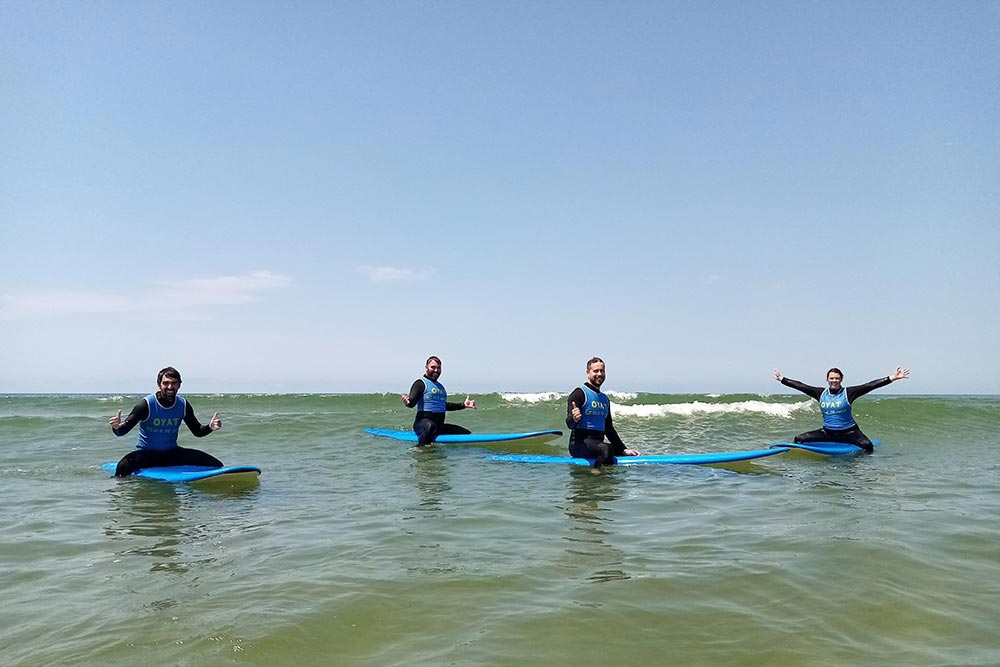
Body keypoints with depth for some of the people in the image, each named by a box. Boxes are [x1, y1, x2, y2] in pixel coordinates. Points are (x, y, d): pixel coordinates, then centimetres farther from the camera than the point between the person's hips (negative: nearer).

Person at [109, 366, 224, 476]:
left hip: (172, 453, 3)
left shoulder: (183, 405, -3)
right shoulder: (146, 404, -15)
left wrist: (209, 427, -15)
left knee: (216, 465, -11)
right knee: (123, 467, -37)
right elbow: (122, 431, -17)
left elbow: (197, 431, 7)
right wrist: (117, 427, -41)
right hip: (146, 453, -3)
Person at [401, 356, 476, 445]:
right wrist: (407, 402, -41)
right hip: (422, 423, -8)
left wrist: (463, 405, 37)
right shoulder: (420, 383, -2)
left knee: (467, 434, 6)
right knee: (430, 426, -43)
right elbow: (412, 402, -17)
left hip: (439, 425, 8)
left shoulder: (440, 386, 23)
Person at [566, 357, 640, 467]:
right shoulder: (580, 393, -4)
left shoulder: (605, 399, 21)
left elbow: (609, 429, 26)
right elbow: (570, 424, -15)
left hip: (598, 444, 8)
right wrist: (574, 419, -38)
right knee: (607, 449, -35)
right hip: (579, 444, -8)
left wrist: (624, 450, 19)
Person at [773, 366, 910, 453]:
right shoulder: (821, 393, 1)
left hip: (848, 432, -3)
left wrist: (891, 378, -22)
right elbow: (801, 386, 4)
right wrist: (782, 379, 4)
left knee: (868, 445, -29)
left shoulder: (848, 393, -8)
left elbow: (869, 385, -15)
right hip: (827, 432, 3)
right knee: (799, 439, -9)